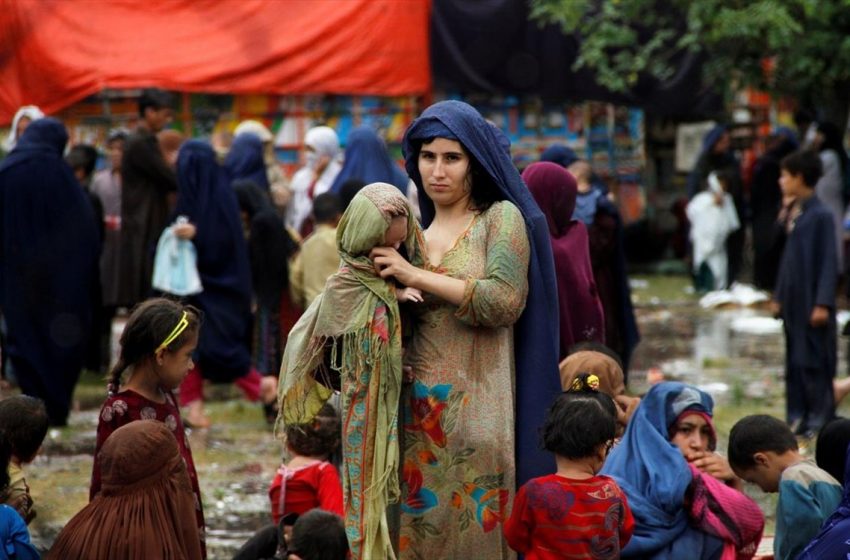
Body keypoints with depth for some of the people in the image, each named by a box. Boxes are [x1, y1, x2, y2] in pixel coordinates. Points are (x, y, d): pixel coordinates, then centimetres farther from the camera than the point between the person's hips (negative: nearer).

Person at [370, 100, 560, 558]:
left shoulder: (501, 218, 0)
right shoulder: (413, 233, 16)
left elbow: (505, 300, -15)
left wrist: (416, 276, -11)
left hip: (476, 411, -5)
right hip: (417, 412, 5)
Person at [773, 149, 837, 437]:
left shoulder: (820, 216, -13)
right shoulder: (794, 213, 11)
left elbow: (829, 262, -15)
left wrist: (823, 303, -18)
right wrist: (779, 296, 18)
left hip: (812, 303, -8)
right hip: (793, 302, 8)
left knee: (815, 362, -3)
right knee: (794, 362, 11)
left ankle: (820, 420, 3)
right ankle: (798, 418, 17)